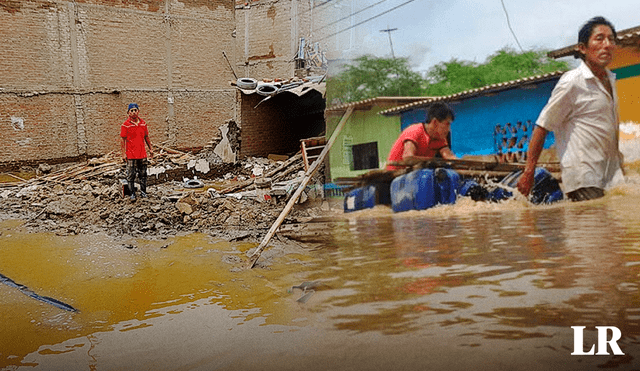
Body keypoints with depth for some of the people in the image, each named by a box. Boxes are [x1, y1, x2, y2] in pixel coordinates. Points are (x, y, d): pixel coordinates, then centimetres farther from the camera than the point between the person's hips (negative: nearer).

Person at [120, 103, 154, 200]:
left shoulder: (143, 123, 7)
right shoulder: (125, 125, -5)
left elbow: (146, 137, 15)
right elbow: (123, 140, -4)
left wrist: (150, 148, 14)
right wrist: (123, 153, -8)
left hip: (142, 154, 4)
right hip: (131, 155, -4)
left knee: (143, 174, 10)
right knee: (131, 175, 1)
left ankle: (143, 191, 22)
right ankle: (132, 193, 9)